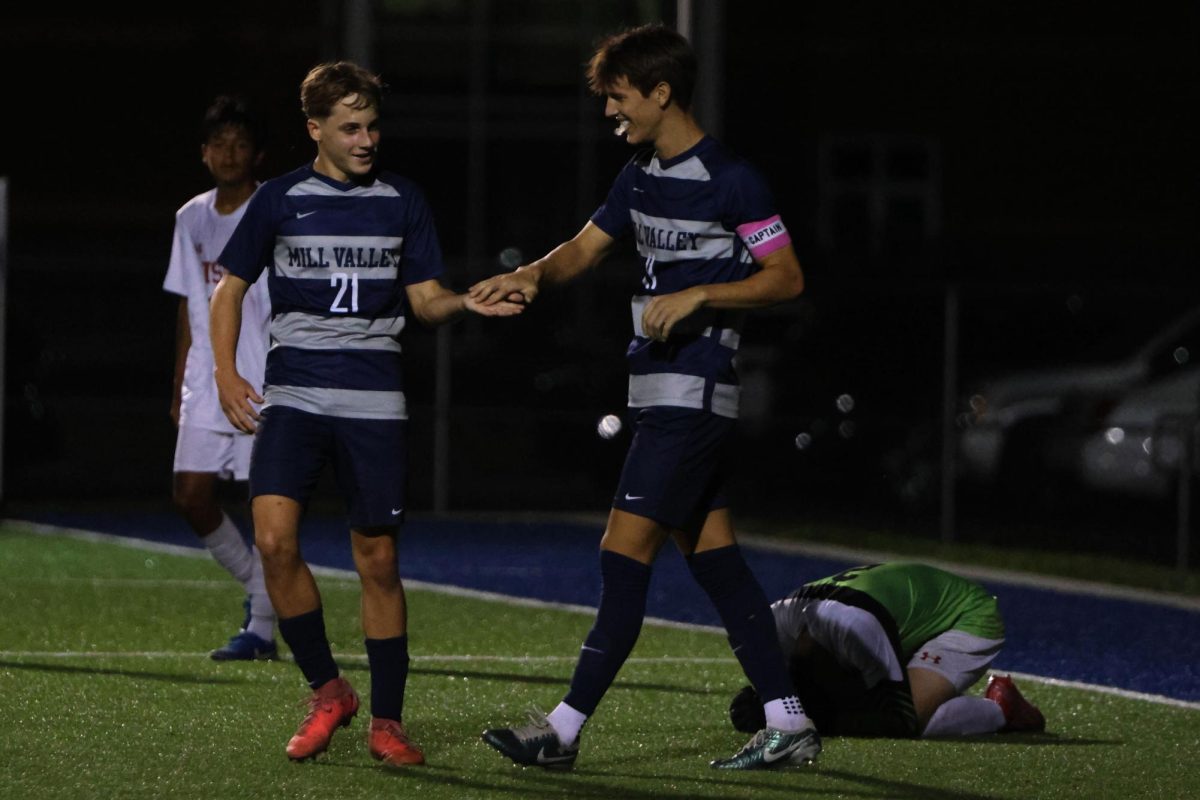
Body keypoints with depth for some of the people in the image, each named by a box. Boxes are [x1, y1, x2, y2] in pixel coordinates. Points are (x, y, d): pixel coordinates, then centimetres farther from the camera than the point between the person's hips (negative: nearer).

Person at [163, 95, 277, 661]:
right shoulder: (192, 218, 12)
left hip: (265, 382, -5)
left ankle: (261, 628, 2)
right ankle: (258, 586, 18)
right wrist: (179, 388, 16)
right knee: (190, 493, -2)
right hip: (206, 384, 5)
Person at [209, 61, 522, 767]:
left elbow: (425, 298, 8)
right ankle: (328, 691, 0)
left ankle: (387, 721, 11)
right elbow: (231, 286, 12)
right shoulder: (281, 200, 4)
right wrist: (226, 372, 0)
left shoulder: (402, 201, 8)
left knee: (378, 560, 0)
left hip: (375, 401, 1)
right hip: (293, 394, -1)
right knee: (275, 539, -18)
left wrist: (464, 303, -14)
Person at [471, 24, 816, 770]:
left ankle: (565, 728, -8)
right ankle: (788, 724, 12)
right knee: (712, 556, 8)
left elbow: (787, 277, -9)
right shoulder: (641, 178, 14)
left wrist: (698, 296, -19)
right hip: (660, 391, 9)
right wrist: (533, 275, -4)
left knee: (625, 554, -9)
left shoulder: (731, 180, -11)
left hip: (696, 393, -9)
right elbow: (585, 248, 17)